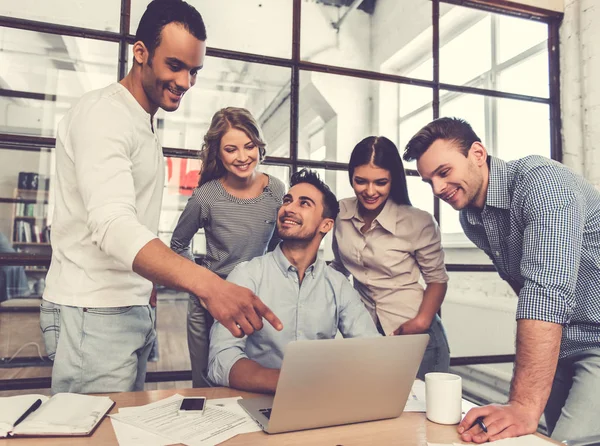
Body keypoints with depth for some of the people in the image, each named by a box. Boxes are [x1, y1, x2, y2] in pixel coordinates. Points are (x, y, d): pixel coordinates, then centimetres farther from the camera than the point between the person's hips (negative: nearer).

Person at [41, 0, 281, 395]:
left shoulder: (145, 126, 15)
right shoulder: (103, 114, -14)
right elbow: (113, 225, -31)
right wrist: (208, 284, -44)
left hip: (134, 310, 9)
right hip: (94, 316, -9)